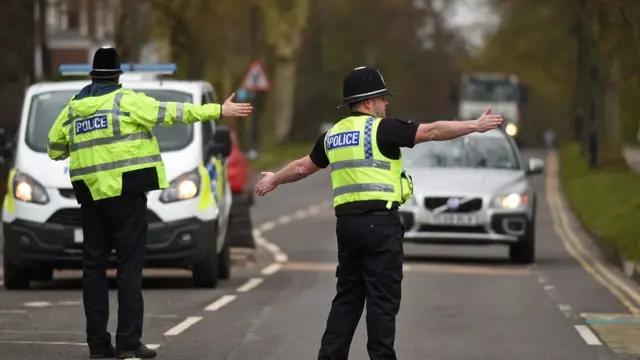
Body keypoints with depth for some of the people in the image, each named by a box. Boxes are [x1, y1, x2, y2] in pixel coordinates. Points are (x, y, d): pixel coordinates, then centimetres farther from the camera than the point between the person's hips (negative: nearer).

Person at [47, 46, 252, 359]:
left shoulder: (73, 107, 11)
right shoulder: (126, 101, -4)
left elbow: (54, 148, 15)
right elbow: (172, 112, -8)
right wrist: (218, 111, -5)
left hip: (90, 193, 5)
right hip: (125, 191, -5)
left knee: (94, 266, 9)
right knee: (129, 266, -3)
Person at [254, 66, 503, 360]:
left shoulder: (333, 135, 14)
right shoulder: (382, 128, -7)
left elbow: (303, 167, 26)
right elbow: (432, 132, -11)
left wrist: (274, 180, 44)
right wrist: (475, 126, -7)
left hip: (347, 222, 7)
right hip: (380, 223, -7)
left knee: (347, 296, 14)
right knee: (382, 298, -3)